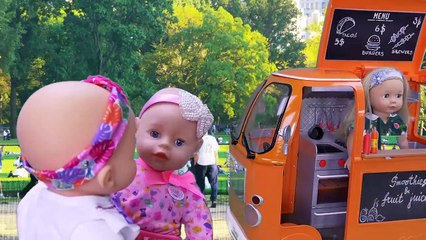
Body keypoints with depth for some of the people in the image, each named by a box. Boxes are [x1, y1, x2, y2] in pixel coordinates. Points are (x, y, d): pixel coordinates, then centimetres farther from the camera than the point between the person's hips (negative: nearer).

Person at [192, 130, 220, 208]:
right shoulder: (213, 139, 5)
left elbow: (197, 154, -6)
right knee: (213, 182, 10)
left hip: (201, 163, -3)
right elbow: (216, 152, 7)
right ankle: (214, 200, 6)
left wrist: (195, 163, 4)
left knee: (200, 183, 8)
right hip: (212, 163, 3)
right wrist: (216, 163, 14)